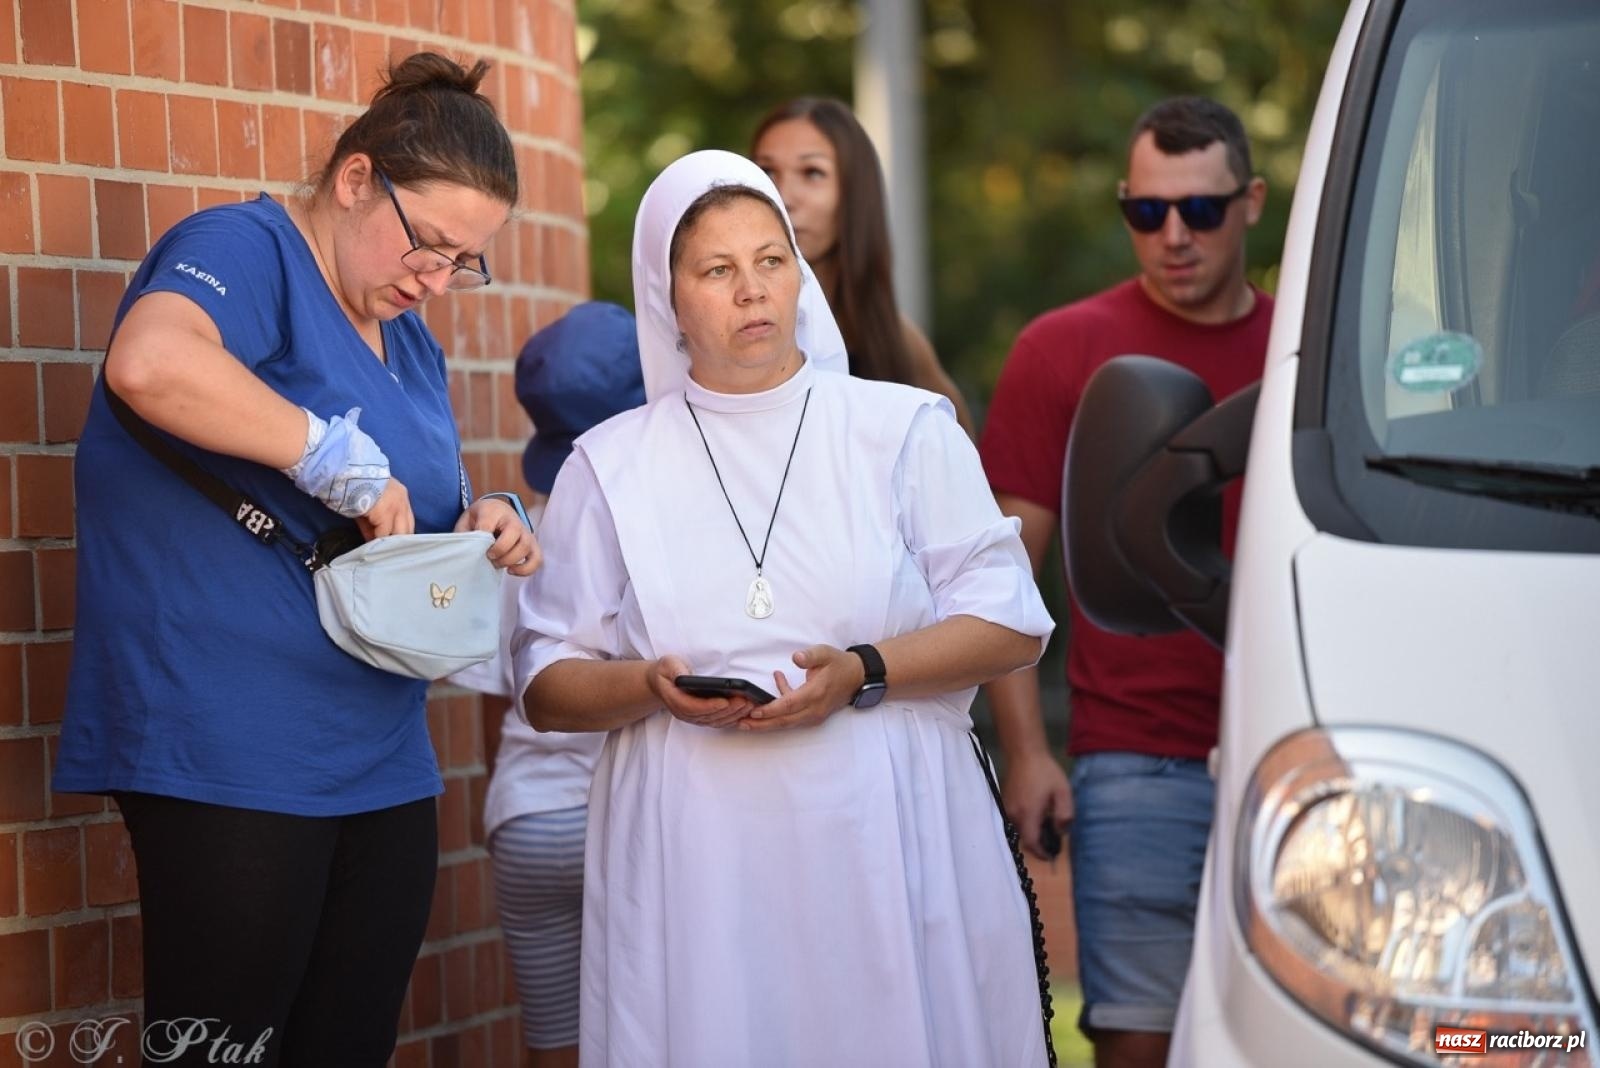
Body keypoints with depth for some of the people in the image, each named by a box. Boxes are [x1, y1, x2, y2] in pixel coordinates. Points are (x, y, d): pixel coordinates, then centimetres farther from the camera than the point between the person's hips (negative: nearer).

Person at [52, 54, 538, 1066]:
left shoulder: (411, 339, 17)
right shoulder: (244, 251, -9)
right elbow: (148, 362, -31)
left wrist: (483, 526, 5)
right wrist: (336, 452, -27)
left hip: (383, 768, 8)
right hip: (233, 763, -8)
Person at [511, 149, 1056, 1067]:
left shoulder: (906, 430, 8)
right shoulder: (612, 466, 11)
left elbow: (1010, 625, 2)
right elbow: (547, 687, 9)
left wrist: (863, 674, -13)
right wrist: (651, 688, -12)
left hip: (887, 843, 0)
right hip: (697, 867, 1)